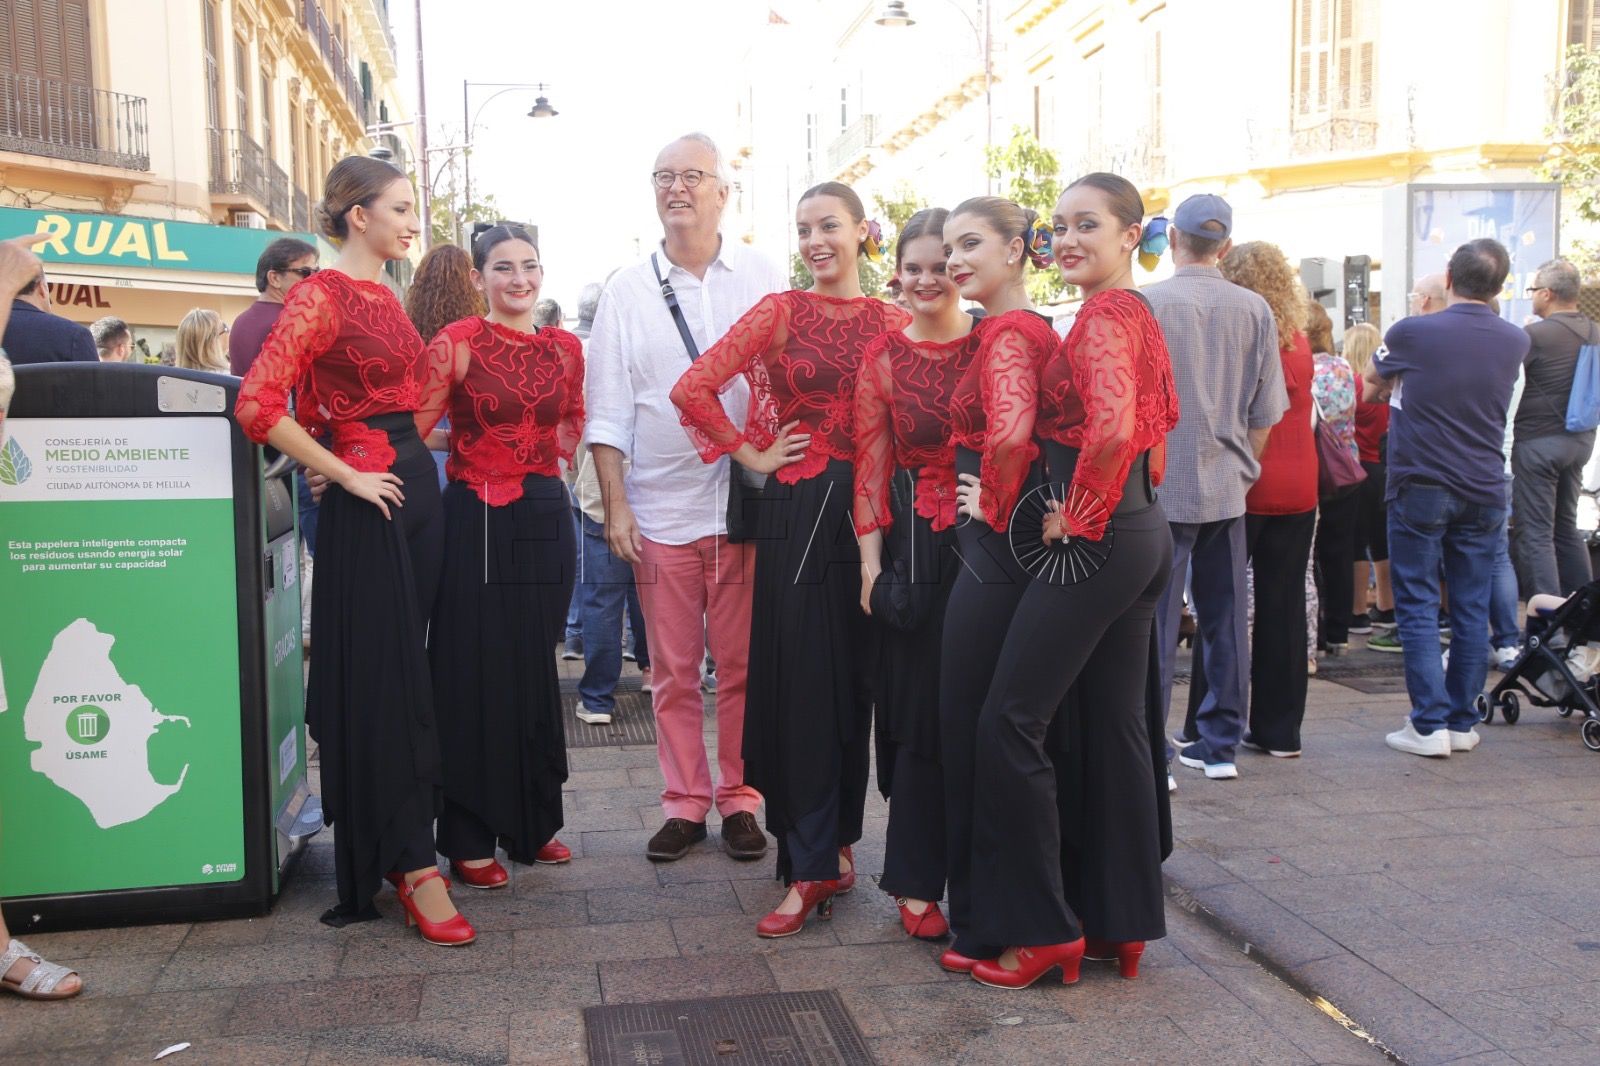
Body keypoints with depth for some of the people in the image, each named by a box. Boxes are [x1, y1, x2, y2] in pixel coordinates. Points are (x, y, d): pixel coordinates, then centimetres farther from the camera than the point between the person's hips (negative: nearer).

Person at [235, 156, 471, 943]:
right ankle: (415, 867, 1)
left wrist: (415, 448, 11)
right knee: (382, 678, -4)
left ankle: (386, 846, 24)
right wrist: (347, 474, -16)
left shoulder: (386, 298, 16)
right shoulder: (322, 295, -9)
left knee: (406, 667, 12)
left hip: (416, 484, 8)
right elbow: (258, 404, -19)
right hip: (368, 496, -8)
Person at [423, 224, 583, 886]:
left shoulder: (565, 348, 9)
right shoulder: (458, 342, -5)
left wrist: (541, 457, 9)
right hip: (478, 518, -5)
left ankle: (533, 822, 25)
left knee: (537, 670, 12)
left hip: (545, 514, 5)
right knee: (474, 675, 1)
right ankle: (470, 837, 11)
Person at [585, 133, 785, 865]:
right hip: (659, 509, 1)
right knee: (673, 670, 7)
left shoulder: (763, 280, 5)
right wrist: (615, 505, -1)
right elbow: (607, 411, 6)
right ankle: (684, 804, 19)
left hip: (747, 503, -1)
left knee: (743, 665, 5)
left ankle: (739, 799, 19)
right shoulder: (627, 290, 7)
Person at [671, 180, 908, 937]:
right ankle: (812, 866, 8)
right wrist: (752, 455, -3)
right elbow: (693, 388, -4)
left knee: (854, 682, 9)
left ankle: (837, 840, 25)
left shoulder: (894, 324, 7)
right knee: (798, 683, 0)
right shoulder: (780, 312, 2)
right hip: (796, 511, -2)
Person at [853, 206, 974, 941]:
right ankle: (917, 884, 18)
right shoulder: (883, 357, 4)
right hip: (916, 547, 0)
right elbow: (870, 467, 2)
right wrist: (871, 562, -4)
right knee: (921, 713, 4)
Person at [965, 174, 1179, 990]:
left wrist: (1076, 517, -17)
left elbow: (1111, 427, -30)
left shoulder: (1104, 316, -14)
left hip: (1096, 542, -10)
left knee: (1010, 721, -4)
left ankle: (1042, 929, 3)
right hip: (1143, 532, 10)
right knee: (1114, 723, 13)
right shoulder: (1138, 314, 16)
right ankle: (1122, 923, 21)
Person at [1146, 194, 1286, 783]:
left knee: (1155, 621, 0)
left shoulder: (1146, 304, -8)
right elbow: (1266, 414, 6)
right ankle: (1220, 744, 19)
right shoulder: (1254, 310, 3)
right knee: (1224, 619, 11)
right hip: (1227, 490, 4)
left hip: (1161, 488, -4)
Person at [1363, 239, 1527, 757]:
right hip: (1484, 493, 4)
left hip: (1421, 487, -4)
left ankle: (1430, 723, -2)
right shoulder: (1515, 342, 4)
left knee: (1418, 607, 1)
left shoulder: (1412, 333, -8)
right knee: (1472, 609, 8)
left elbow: (1373, 381, 11)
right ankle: (1463, 722, 14)